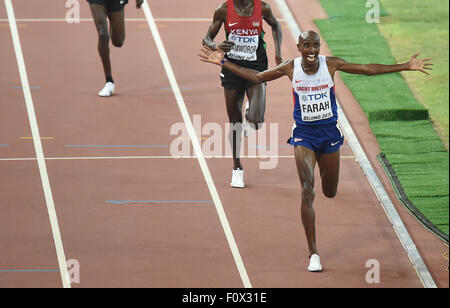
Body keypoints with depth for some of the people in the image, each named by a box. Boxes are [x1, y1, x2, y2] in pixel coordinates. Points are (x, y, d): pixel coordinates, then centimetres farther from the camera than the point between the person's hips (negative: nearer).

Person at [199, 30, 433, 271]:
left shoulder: (331, 64, -7)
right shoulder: (290, 68, -7)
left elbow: (368, 69, -1)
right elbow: (256, 77, 5)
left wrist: (407, 67, -3)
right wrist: (223, 63, 2)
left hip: (329, 133, 2)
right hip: (303, 134, -2)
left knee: (330, 193, 15)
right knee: (307, 192, -15)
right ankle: (313, 254, -13)